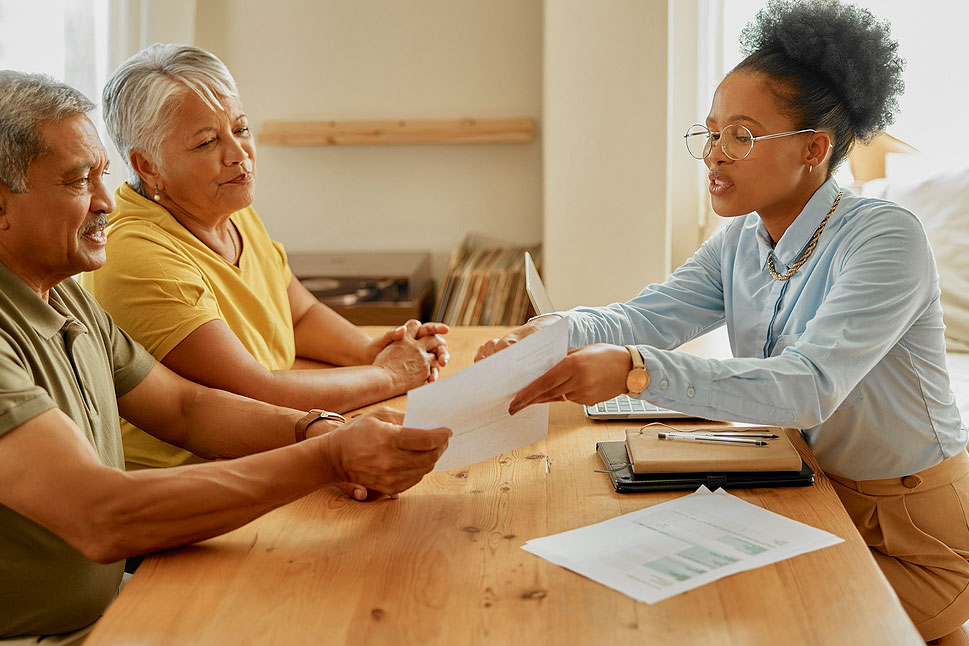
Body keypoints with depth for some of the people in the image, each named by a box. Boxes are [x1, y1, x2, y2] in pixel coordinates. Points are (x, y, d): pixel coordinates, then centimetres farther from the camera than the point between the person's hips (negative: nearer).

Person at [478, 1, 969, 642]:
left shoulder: (886, 239, -23)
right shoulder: (740, 241, 2)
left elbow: (808, 386, -36)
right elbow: (648, 316, -9)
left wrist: (636, 371, -47)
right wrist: (555, 331, -31)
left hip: (912, 539, -6)